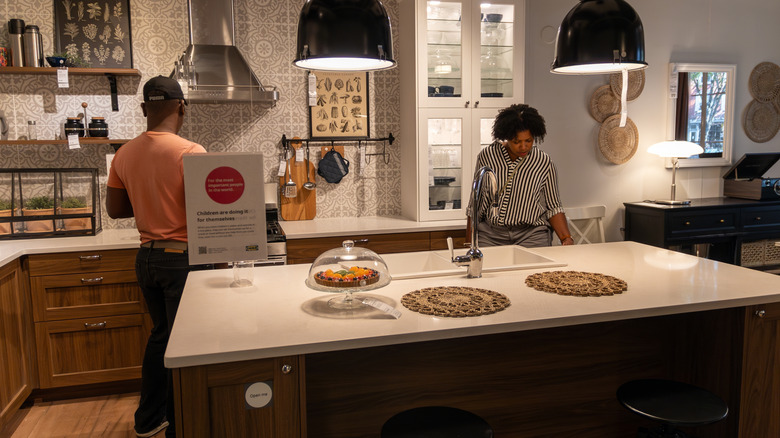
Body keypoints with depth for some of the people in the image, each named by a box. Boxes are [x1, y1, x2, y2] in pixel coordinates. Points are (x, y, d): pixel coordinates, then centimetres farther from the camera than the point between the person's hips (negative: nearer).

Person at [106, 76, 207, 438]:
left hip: (147, 257, 7)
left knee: (160, 334, 22)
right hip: (183, 258, -6)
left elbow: (115, 209, 9)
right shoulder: (190, 153, -17)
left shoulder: (124, 154, 2)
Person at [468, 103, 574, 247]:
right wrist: (470, 237, 9)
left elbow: (553, 207, 7)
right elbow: (476, 199, 11)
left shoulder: (544, 162, 3)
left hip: (531, 234, 0)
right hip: (490, 234, 1)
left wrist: (566, 238, -6)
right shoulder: (487, 156, 4)